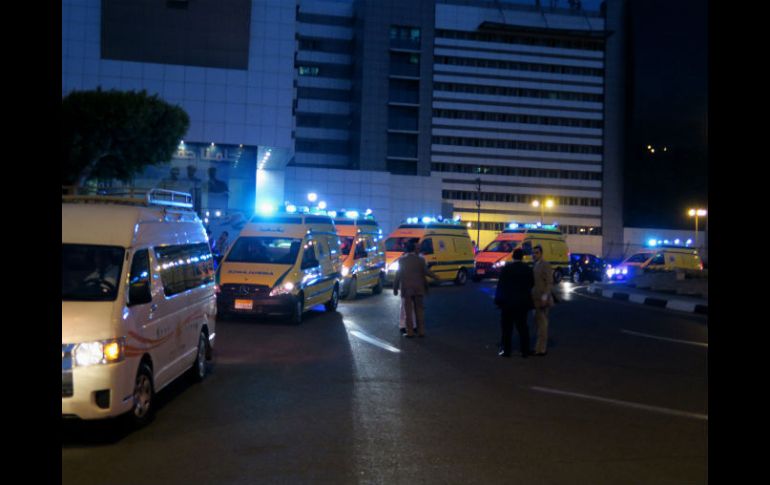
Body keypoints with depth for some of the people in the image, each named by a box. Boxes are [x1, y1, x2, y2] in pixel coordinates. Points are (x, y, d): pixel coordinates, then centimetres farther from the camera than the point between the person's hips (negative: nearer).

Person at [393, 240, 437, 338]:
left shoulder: (401, 260, -2)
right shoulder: (420, 259, -1)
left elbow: (398, 275, -1)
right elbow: (426, 272, -3)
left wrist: (395, 288, 6)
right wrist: (435, 277, 14)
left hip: (406, 289, -1)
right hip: (419, 289, 1)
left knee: (408, 311, 2)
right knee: (419, 310, 8)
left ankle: (410, 332, 1)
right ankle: (421, 331, 9)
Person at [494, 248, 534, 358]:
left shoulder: (506, 268, -9)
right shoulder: (528, 269, -2)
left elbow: (501, 285, -9)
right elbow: (531, 284, 2)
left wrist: (498, 300, -3)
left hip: (508, 302, -2)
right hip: (523, 302, 3)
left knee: (506, 327, 5)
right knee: (522, 326, 9)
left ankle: (506, 350, 4)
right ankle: (525, 351, 9)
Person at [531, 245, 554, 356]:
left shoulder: (545, 265, -11)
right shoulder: (536, 265, 16)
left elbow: (550, 282, -17)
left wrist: (545, 297, -23)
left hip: (542, 299, -9)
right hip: (537, 299, 9)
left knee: (542, 323, -7)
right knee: (540, 323, 13)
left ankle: (541, 349, -6)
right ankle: (541, 347, 20)